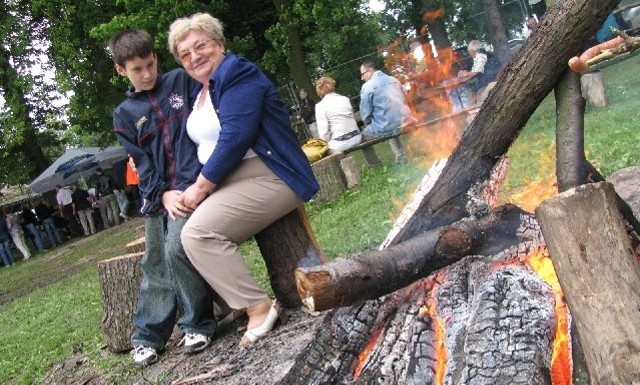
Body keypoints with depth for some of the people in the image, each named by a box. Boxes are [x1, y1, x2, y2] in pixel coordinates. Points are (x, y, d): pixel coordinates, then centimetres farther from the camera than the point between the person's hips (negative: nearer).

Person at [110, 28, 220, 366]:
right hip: (157, 194, 3)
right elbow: (141, 161, 4)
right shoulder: (124, 114, 11)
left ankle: (199, 323, -2)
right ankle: (148, 335, 22)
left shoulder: (181, 81, 7)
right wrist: (161, 194, -10)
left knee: (177, 249, -20)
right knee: (155, 264, 7)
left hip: (192, 182, -3)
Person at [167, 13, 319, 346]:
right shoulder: (199, 92, 19)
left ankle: (258, 307, -17)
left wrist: (202, 186, -16)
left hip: (266, 177, -9)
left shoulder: (237, 74, -10)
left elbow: (235, 137, -22)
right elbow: (202, 147, 21)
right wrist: (193, 189, 4)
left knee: (198, 232, -26)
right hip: (226, 183, 9)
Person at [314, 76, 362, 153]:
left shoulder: (320, 106, -7)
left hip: (340, 143, -5)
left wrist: (327, 144, 4)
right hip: (356, 137, 5)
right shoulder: (345, 99, 7)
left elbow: (323, 132, -11)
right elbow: (352, 118, 13)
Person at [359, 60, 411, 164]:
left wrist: (369, 124, 15)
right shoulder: (394, 80, 12)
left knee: (363, 135, 15)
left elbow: (365, 114, -6)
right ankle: (401, 157, 36)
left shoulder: (367, 86, -7)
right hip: (405, 122, 7)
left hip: (385, 129, -7)